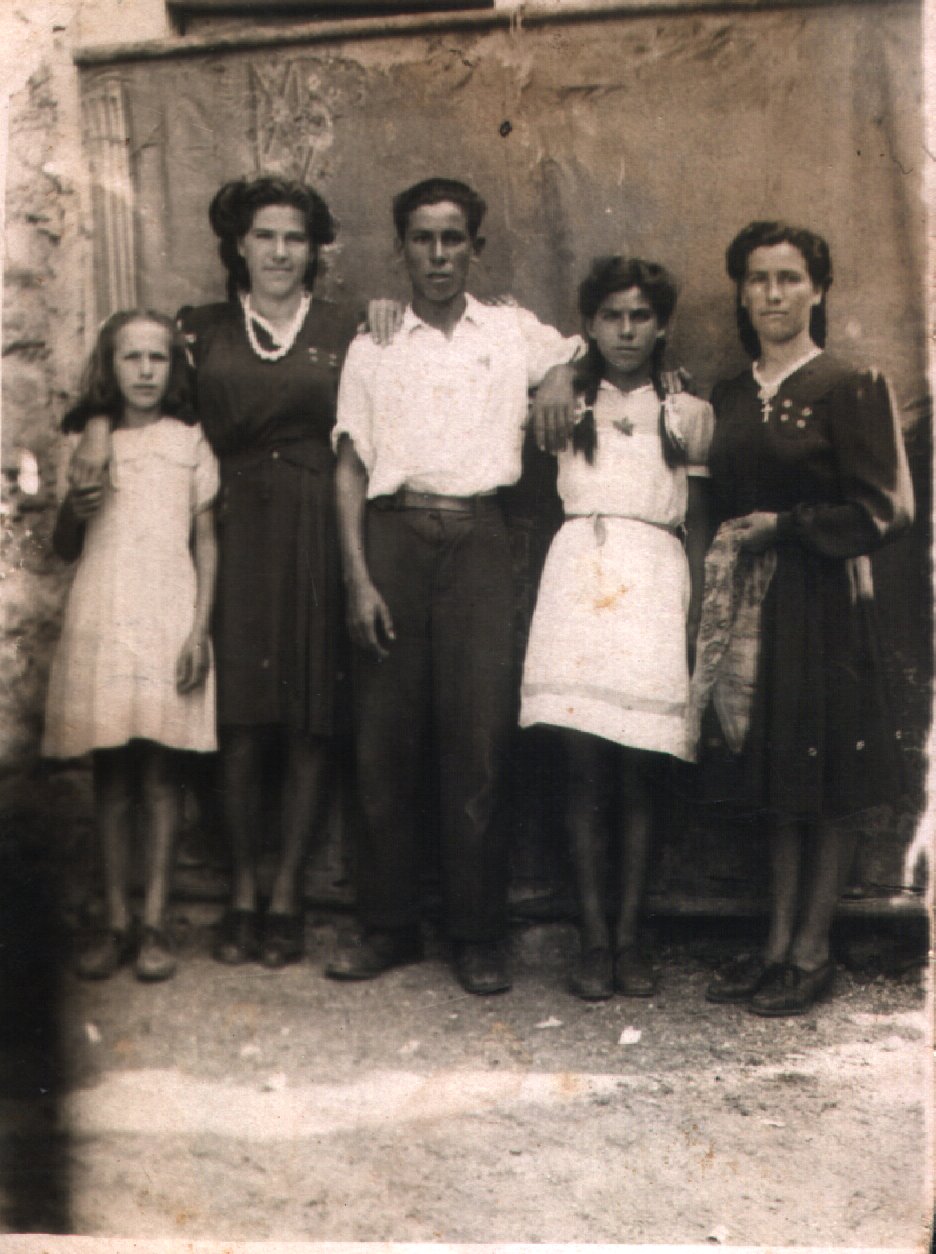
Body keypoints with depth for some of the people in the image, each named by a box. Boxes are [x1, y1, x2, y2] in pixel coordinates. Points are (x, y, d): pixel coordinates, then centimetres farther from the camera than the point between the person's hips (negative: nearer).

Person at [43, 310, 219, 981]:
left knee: (161, 776, -1)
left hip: (168, 622, -2)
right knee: (110, 777, 4)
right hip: (100, 620, 2)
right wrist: (74, 510, -6)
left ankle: (156, 922, 6)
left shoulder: (190, 443, 6)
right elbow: (65, 549, 16)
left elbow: (208, 542, 5)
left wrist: (200, 629, -4)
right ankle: (116, 920, 11)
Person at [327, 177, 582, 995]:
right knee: (385, 737, -1)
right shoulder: (372, 346, 14)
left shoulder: (514, 332, 15)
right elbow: (351, 468, 8)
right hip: (394, 536, 1)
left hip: (478, 537, 0)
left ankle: (478, 934, 4)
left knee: (479, 737, -6)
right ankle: (389, 925, 10)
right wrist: (358, 577, -4)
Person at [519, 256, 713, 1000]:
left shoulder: (689, 415, 15)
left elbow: (699, 528, 12)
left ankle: (629, 936, 6)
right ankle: (593, 937, 2)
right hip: (579, 582, 0)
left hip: (654, 587, 0)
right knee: (585, 771, -5)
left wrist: (698, 620, 5)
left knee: (637, 774, -3)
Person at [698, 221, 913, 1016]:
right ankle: (778, 945, 19)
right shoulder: (730, 398, 12)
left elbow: (884, 511, -10)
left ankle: (812, 953, 13)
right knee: (776, 788, 11)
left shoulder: (848, 389, -6)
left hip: (824, 606, -5)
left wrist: (781, 527, -12)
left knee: (826, 791, 2)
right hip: (753, 605, 6)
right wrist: (730, 554, 1)